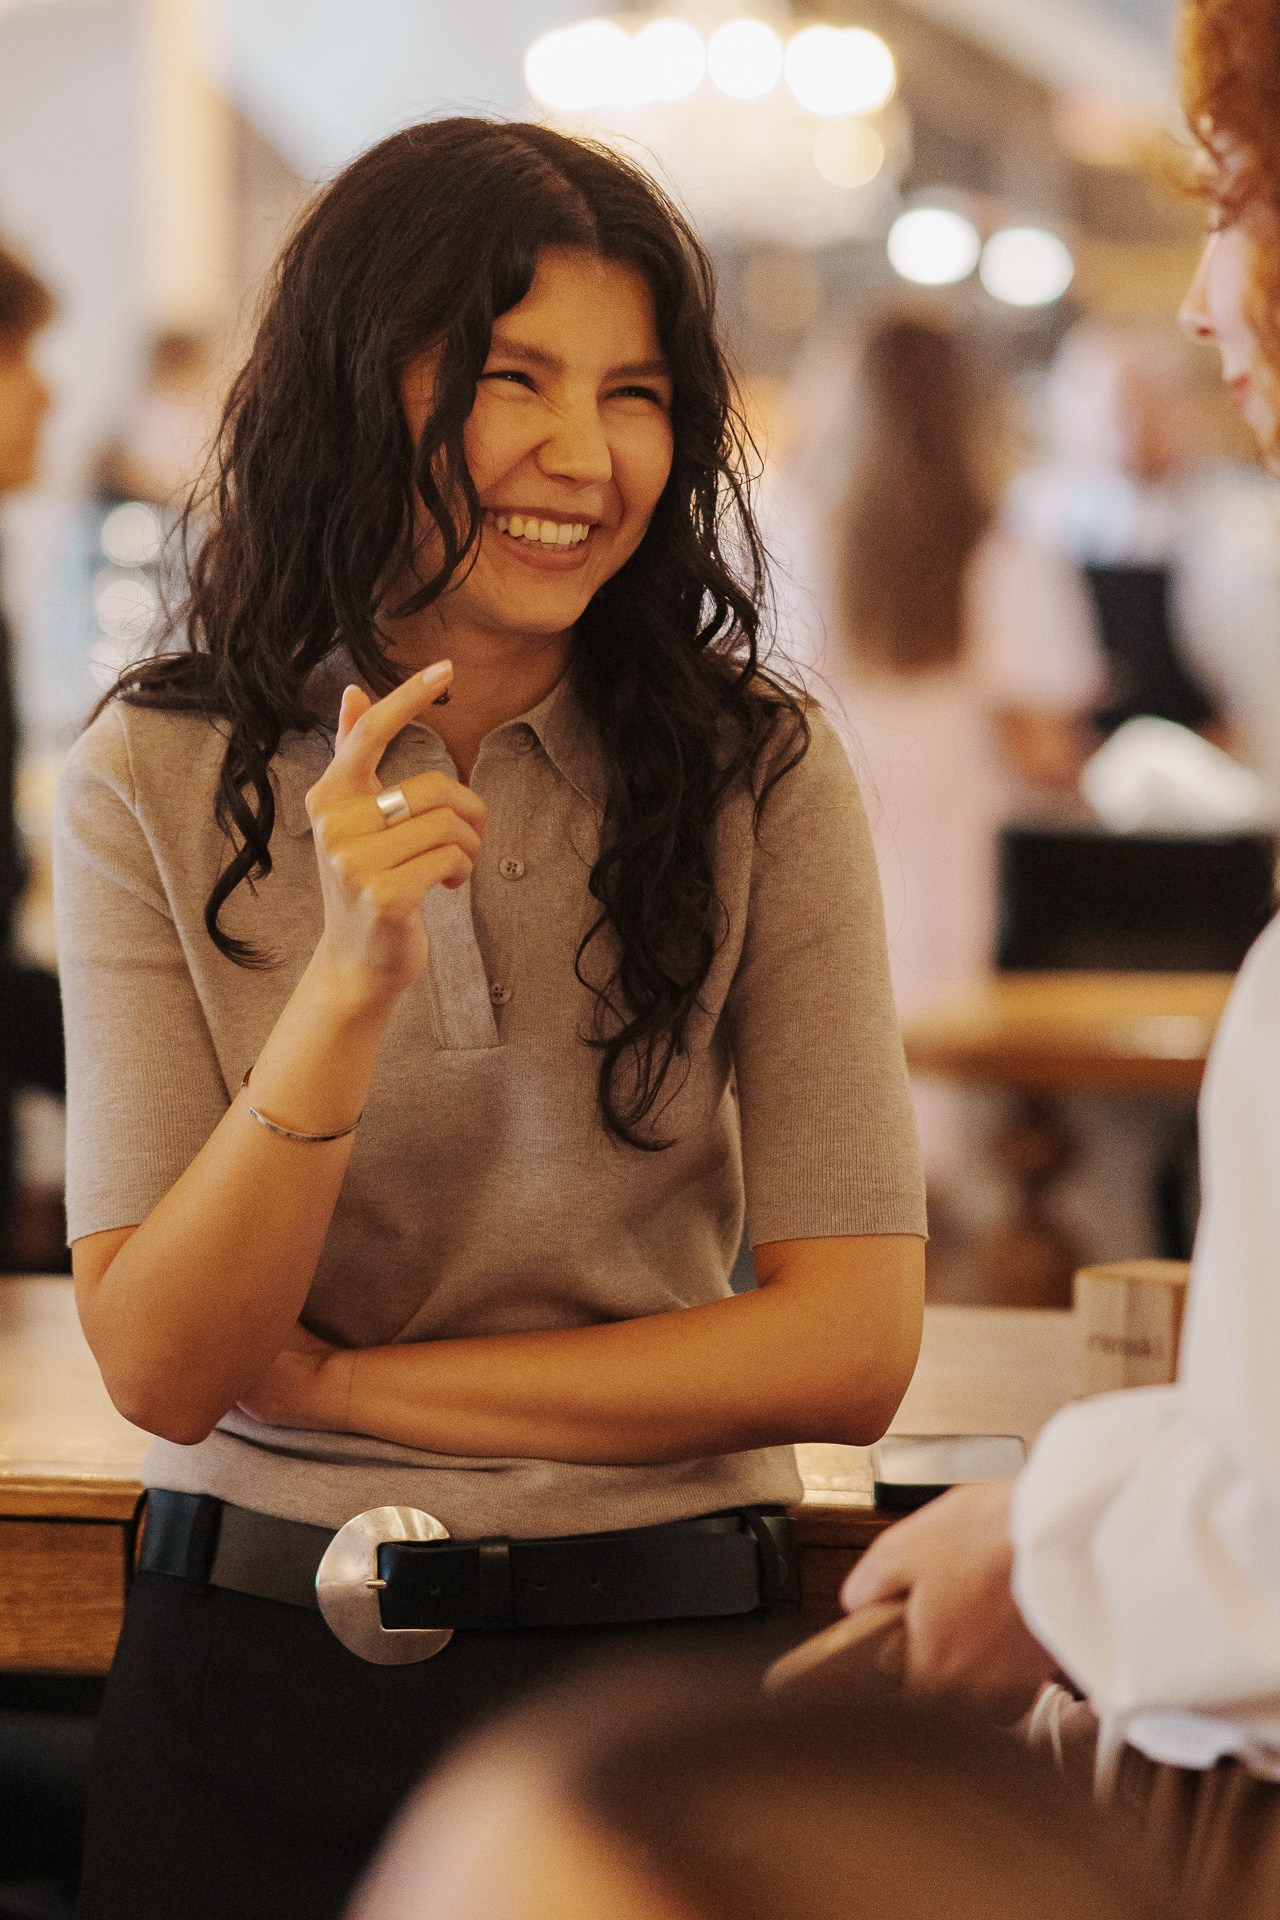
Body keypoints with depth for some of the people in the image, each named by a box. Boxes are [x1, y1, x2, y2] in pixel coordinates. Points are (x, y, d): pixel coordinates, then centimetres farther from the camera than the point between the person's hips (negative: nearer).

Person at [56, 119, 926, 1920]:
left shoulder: (759, 774, -5)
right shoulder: (156, 783, -4)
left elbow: (852, 1345, -9)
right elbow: (162, 1368, -10)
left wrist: (339, 1382, -10)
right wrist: (348, 986, -24)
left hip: (664, 1638, 0)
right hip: (247, 1659, 1)